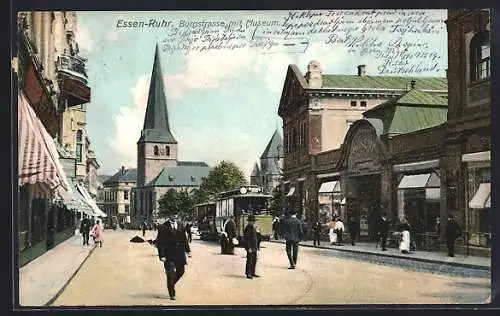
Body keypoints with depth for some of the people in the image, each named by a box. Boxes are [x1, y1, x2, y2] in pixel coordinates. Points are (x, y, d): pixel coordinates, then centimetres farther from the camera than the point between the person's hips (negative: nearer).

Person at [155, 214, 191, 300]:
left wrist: (188, 250, 11)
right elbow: (160, 243, -8)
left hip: (180, 252, 5)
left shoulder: (180, 226, 9)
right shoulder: (163, 227, -7)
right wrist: (162, 255, -13)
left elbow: (184, 239, 16)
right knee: (171, 273, -2)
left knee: (181, 271, 7)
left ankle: (171, 284, 33)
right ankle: (172, 294, 10)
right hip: (169, 253, -5)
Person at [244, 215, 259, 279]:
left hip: (254, 247, 10)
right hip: (250, 248, -10)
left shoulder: (253, 227, 14)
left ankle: (252, 273, 25)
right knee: (249, 260, -4)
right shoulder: (247, 228, -15)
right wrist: (249, 248, -23)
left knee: (254, 260, 15)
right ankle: (248, 274, 2)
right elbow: (247, 239, -19)